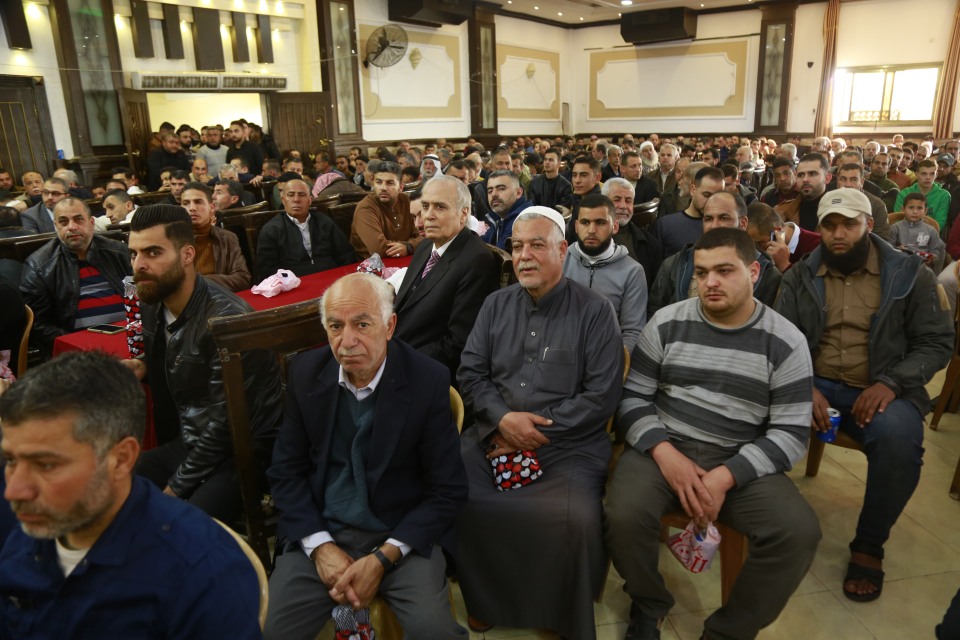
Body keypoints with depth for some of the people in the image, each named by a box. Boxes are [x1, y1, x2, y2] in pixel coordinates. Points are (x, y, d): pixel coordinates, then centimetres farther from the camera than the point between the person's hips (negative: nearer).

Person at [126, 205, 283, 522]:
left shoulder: (227, 318, -25)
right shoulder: (152, 304, 0)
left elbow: (225, 424, -22)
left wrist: (176, 487, -12)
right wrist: (142, 365, 1)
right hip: (188, 442, 8)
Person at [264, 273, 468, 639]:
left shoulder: (429, 381, -13)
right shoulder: (306, 372, -4)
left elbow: (448, 489, -8)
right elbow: (286, 471, 3)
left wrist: (383, 557, -14)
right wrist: (321, 546, -9)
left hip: (401, 534, -2)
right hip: (320, 531, 3)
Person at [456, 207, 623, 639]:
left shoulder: (594, 310, -1)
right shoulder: (496, 304, 12)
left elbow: (602, 395, -7)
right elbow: (469, 372, 9)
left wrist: (535, 431, -11)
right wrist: (503, 418, -10)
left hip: (568, 445, -3)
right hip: (494, 436, 4)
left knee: (576, 521, -30)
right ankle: (484, 603, 6)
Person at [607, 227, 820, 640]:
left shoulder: (786, 342, -1)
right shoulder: (667, 323, 1)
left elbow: (791, 433, -4)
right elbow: (633, 397, 2)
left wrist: (726, 476, -19)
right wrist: (664, 452, -16)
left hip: (742, 462, 1)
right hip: (664, 448, 0)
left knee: (799, 532, -24)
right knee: (624, 516, -28)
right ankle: (649, 605, 6)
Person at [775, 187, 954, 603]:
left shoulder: (910, 274, 3)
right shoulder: (799, 277, 7)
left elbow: (937, 342, 1)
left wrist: (891, 383, -17)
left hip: (882, 390, -1)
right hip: (814, 384, 1)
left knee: (898, 439, -34)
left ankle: (869, 546, -9)